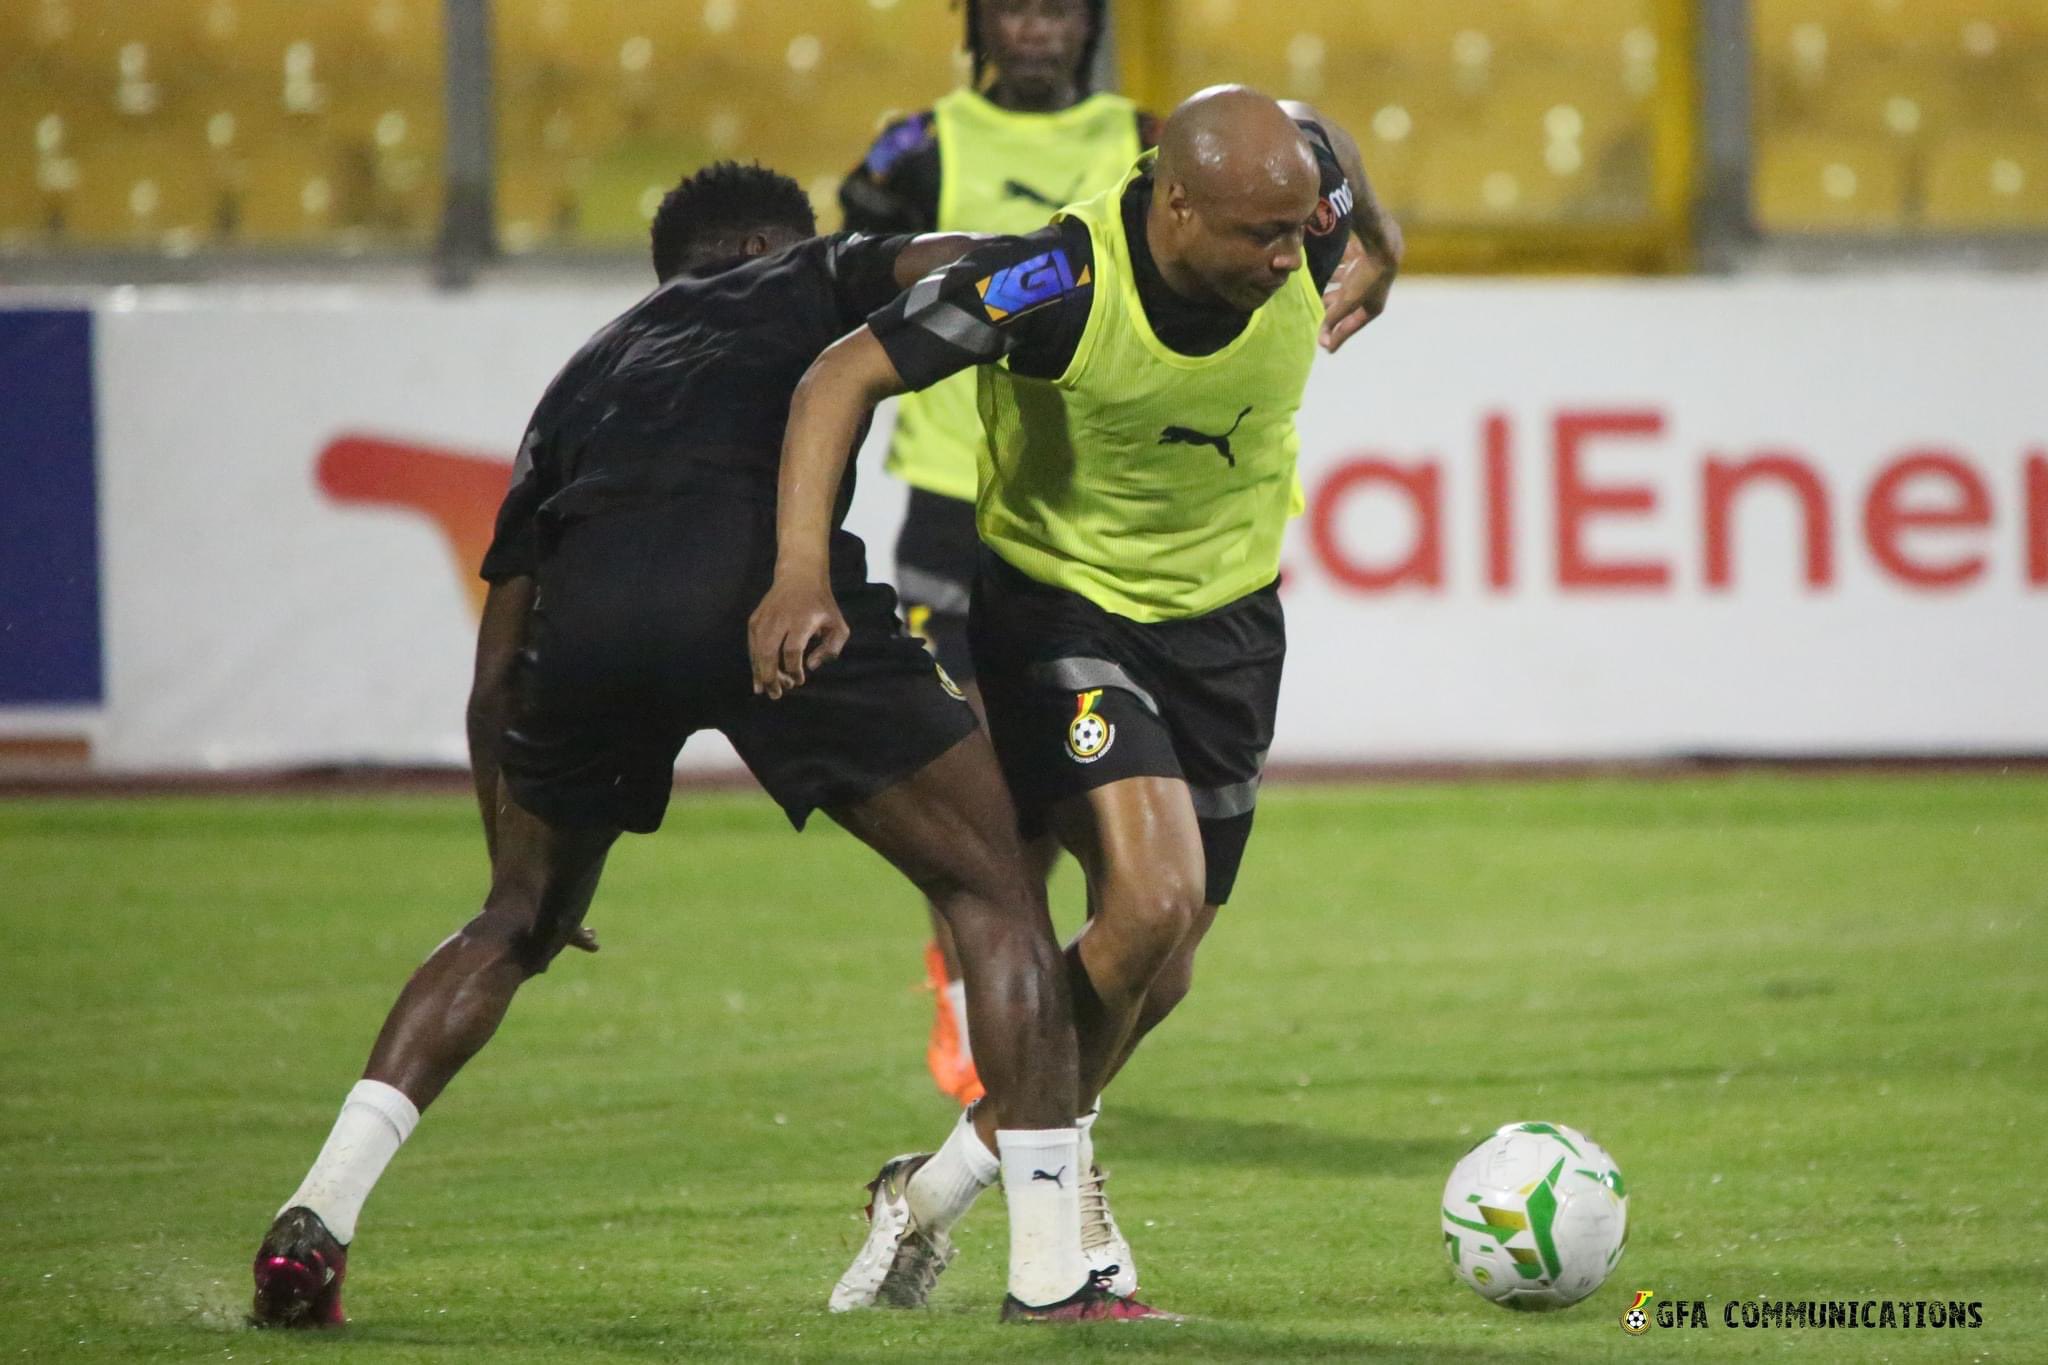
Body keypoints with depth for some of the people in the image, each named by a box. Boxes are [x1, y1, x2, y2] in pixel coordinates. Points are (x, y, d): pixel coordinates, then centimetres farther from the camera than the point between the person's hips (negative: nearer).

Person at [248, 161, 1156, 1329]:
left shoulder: (586, 376, 39)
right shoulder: (807, 281, 32)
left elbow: (499, 673, 37)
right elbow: (962, 267, 6)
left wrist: (510, 850, 47)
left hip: (588, 614, 4)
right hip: (773, 576, -4)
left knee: (514, 927, 28)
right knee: (995, 889, 12)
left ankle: (314, 1223, 16)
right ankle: (1051, 1271, 5)